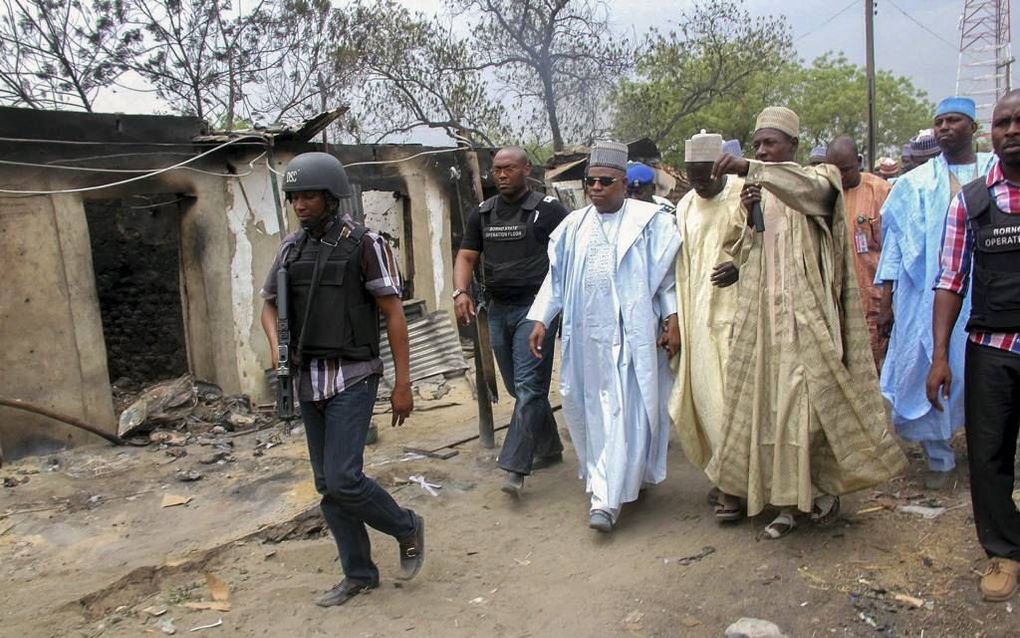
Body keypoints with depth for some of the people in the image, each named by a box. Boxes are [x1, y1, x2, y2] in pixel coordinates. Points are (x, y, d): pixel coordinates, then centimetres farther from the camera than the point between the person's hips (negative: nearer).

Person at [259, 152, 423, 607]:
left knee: (343, 479, -12)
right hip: (309, 381, 7)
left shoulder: (364, 244, -9)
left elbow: (394, 315, -9)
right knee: (328, 484, 10)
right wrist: (277, 346, -4)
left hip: (352, 378, -6)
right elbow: (269, 304, 17)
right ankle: (358, 574, 25)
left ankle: (407, 528, 15)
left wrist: (403, 384, -11)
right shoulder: (292, 246, 8)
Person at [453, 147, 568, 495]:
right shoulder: (483, 213, 12)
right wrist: (460, 292, -6)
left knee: (528, 386, -11)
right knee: (518, 387, 13)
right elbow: (466, 256, 12)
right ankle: (549, 447, 30)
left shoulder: (548, 209, -4)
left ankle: (515, 467, -10)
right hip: (498, 310, 6)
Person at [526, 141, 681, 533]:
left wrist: (672, 321, -7)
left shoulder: (649, 220, 0)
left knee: (627, 412, -5)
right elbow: (556, 277, 14)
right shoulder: (574, 225, 11)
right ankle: (609, 482, 28)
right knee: (592, 409, 10)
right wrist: (540, 320, 8)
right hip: (586, 335, 4)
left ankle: (607, 498, 1)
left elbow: (668, 276, 0)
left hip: (631, 334, -4)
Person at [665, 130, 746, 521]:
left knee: (729, 395, -7)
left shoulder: (745, 196, -6)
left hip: (734, 312, -6)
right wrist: (676, 318, 13)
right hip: (696, 316, 6)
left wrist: (741, 266, -22)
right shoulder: (685, 207, 13)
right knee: (702, 396, 8)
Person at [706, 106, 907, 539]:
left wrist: (751, 169, -38)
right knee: (767, 404, 4)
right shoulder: (756, 191, 15)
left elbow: (813, 187, -26)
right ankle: (787, 501, 14)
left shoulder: (819, 179, 1)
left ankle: (825, 484, 19)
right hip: (763, 316, 5)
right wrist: (749, 217, -6)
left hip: (805, 314, -4)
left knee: (810, 401, -5)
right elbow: (744, 259, 12)